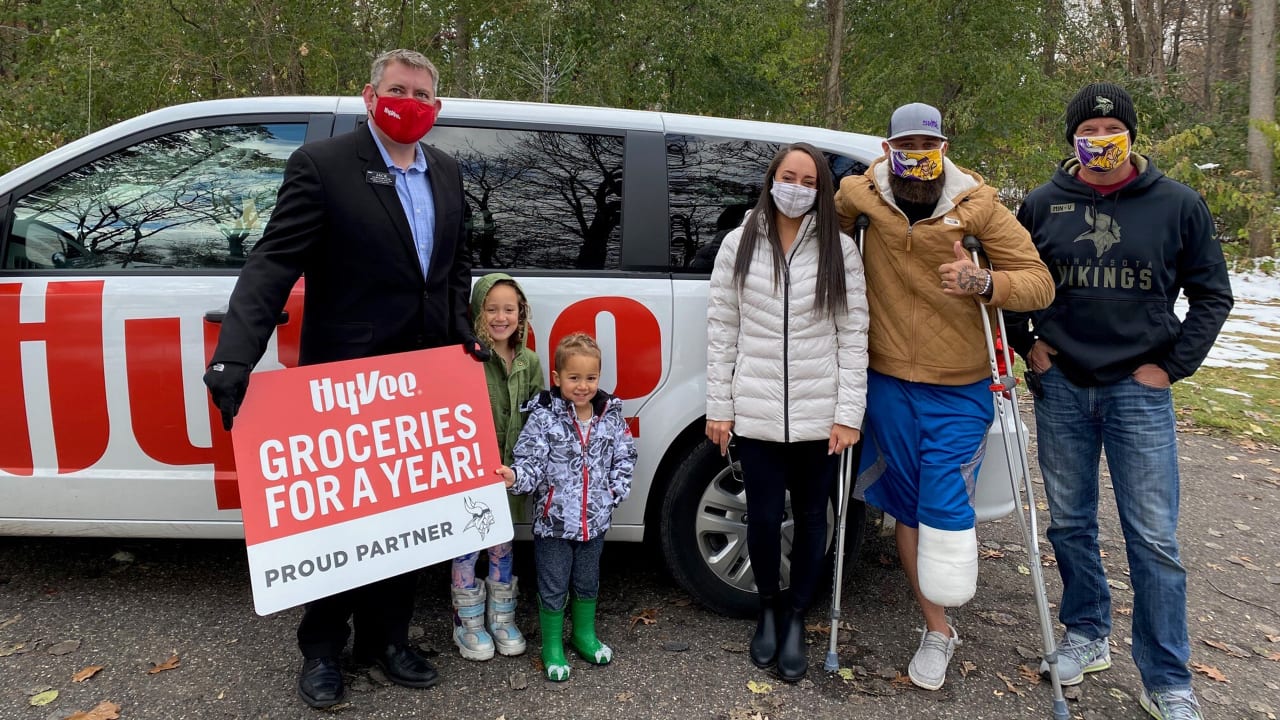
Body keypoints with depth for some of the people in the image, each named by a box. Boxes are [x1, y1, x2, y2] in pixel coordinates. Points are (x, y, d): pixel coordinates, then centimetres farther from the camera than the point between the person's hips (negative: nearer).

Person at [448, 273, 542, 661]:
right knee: (468, 547, 7)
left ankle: (502, 620, 31)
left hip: (509, 471, 4)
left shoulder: (529, 362, 3)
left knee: (502, 546, 16)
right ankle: (469, 625, 24)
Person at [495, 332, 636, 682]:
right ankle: (552, 647, 27)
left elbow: (624, 458, 6)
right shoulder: (544, 418, -13)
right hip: (554, 520, -3)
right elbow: (531, 462, -17)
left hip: (594, 519, 4)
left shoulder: (611, 416, -2)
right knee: (553, 588, 9)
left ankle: (584, 634, 42)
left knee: (587, 583, 21)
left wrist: (615, 491, -4)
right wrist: (515, 477, -36)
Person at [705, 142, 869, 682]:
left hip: (820, 415, 0)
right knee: (763, 518, 4)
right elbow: (720, 330, 3)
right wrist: (718, 407, 0)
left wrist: (849, 413, -4)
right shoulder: (739, 245, 4)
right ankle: (768, 608, 32)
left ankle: (795, 618, 31)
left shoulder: (840, 250, 3)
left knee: (811, 518, 10)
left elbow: (853, 335, 1)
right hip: (756, 413, 0)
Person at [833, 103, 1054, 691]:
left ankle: (943, 616, 25)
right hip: (889, 383, 2)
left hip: (959, 391, -2)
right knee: (907, 506, 10)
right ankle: (936, 630, 27)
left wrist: (982, 282, -25)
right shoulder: (860, 197, -4)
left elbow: (1040, 283, -7)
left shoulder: (977, 206, -8)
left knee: (945, 508, -3)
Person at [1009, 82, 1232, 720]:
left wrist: (1171, 366, -3)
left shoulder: (1178, 204, -1)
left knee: (1153, 538, 0)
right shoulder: (1043, 204, 4)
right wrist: (1027, 344, 5)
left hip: (1139, 389, -2)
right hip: (1060, 387, 2)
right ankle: (1086, 636, 31)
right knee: (1070, 523, 12)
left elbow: (1212, 293, 5)